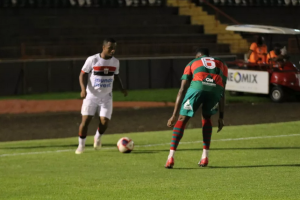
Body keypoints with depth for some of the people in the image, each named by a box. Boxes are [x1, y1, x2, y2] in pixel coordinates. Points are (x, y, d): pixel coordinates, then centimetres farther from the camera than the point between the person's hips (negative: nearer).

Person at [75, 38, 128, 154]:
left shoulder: (115, 62, 2)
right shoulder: (92, 60, -11)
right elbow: (83, 74, -5)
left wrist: (122, 88, 3)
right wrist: (83, 89, -20)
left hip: (106, 97, 2)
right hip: (91, 95, -2)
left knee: (104, 122, -10)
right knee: (85, 120, -8)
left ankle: (98, 138, 24)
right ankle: (81, 145, 12)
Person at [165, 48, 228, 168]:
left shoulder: (192, 63, 33)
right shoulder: (221, 65, 39)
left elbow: (182, 90, 25)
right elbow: (222, 92, 33)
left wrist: (174, 115, 22)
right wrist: (221, 117, 34)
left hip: (198, 86, -2)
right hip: (216, 88, 2)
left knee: (182, 119, 10)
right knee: (206, 117, 27)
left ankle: (171, 158, -1)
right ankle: (205, 157, 20)